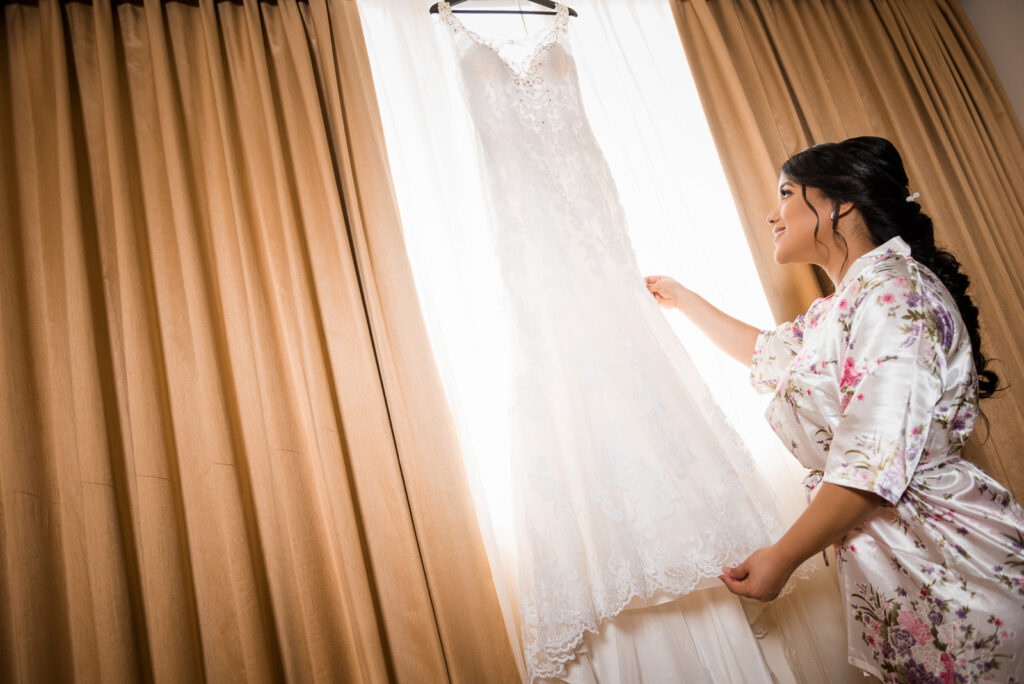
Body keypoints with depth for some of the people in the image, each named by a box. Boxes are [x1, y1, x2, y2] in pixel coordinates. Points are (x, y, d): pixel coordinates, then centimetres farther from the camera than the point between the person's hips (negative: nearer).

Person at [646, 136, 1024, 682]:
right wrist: (682, 299, 38)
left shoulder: (893, 294, -18)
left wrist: (780, 558, -16)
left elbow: (874, 464, -25)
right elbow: (766, 352, 32)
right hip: (889, 572, 9)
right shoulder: (838, 310, 13)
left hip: (951, 572, -9)